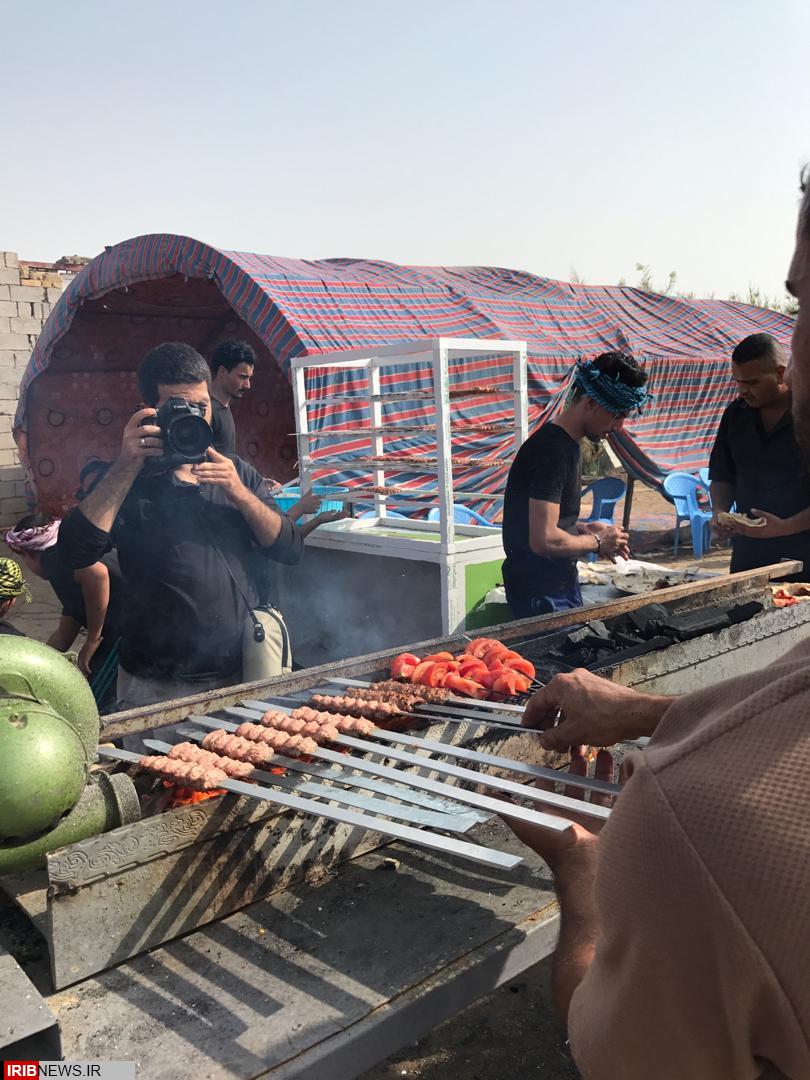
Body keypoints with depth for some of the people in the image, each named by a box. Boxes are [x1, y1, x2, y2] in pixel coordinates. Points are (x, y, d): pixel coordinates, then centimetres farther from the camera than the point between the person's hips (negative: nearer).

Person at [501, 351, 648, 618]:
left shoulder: (565, 443, 10)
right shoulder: (553, 451, -22)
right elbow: (544, 540, -29)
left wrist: (584, 528, 4)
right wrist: (597, 542, -13)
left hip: (561, 583, 10)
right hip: (542, 595, -10)